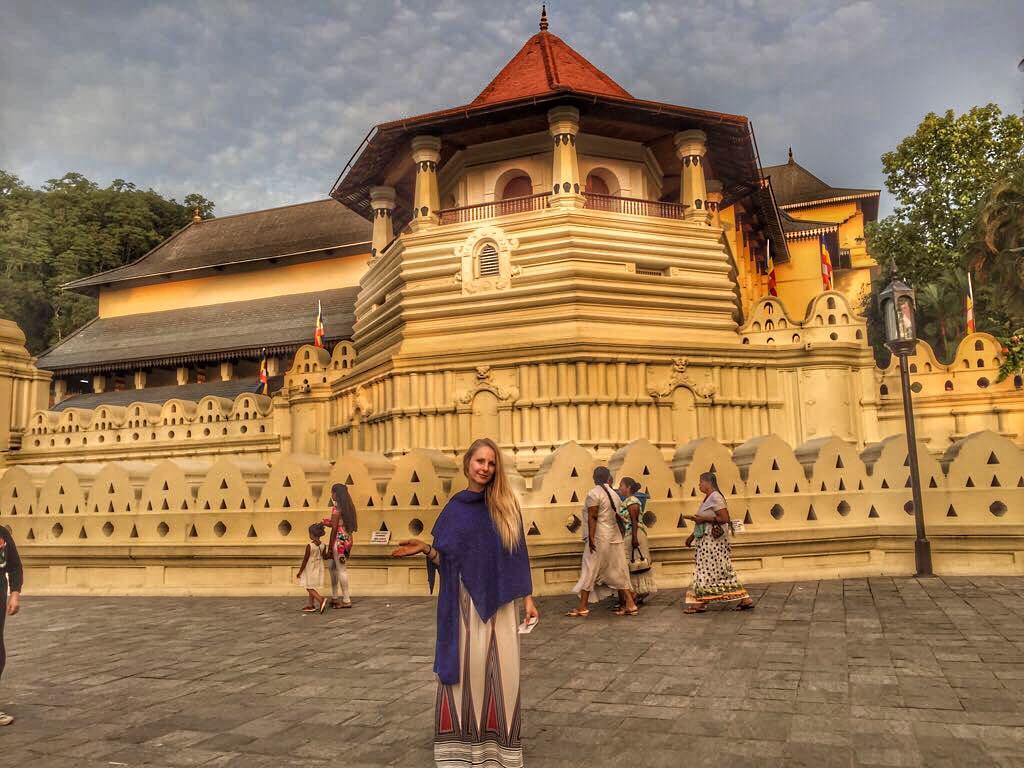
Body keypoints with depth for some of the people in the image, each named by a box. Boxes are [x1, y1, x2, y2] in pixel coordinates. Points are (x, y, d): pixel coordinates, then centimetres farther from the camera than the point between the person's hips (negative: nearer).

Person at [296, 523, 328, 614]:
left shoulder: (309, 546, -21)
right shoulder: (323, 546, -5)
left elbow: (305, 560, -16)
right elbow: (325, 556, 7)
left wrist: (300, 571, -8)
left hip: (310, 569, -7)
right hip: (318, 569, 7)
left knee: (309, 588, 0)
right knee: (312, 587, 18)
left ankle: (321, 600, -20)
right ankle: (310, 605, 24)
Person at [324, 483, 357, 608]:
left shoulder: (336, 507, -13)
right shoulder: (348, 507, 11)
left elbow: (335, 528, -15)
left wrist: (330, 548, -11)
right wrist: (329, 523, 21)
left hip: (339, 540, -9)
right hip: (348, 539, 9)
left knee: (341, 570, -2)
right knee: (331, 566, 19)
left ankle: (346, 600, 3)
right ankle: (334, 597, 24)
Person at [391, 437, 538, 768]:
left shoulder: (506, 505, 2)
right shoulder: (454, 508, 3)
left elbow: (518, 554, 3)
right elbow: (446, 560, 5)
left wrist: (528, 598, 0)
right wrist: (425, 548, -14)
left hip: (500, 601, 0)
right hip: (466, 602, 0)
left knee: (502, 668, 3)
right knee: (468, 667, 2)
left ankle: (499, 739, 18)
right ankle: (464, 741, 17)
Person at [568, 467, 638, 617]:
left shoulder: (594, 493, -10)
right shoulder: (614, 494, 10)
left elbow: (592, 517, -16)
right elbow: (617, 517, 14)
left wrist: (591, 538, -19)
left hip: (599, 537, -7)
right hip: (614, 537, 7)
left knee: (589, 571, 1)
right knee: (617, 571, 10)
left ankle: (582, 607, 5)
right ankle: (629, 604, 6)